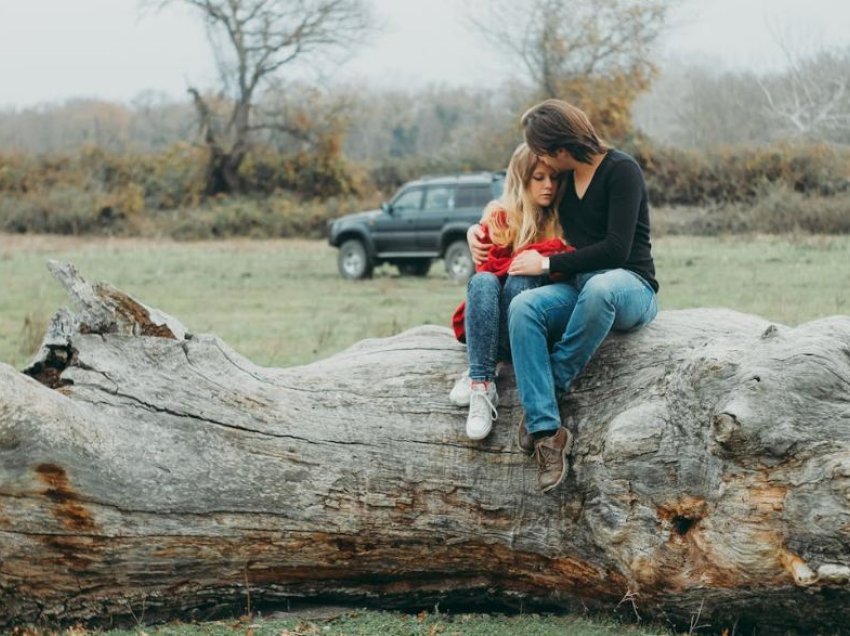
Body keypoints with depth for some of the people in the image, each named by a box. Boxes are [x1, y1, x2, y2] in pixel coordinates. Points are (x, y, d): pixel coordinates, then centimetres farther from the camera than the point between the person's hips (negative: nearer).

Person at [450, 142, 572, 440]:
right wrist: (548, 251, -17)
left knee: (521, 281, -30)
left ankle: (475, 378, -37)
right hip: (485, 324, 0)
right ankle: (482, 383, -44)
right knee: (483, 282, -32)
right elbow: (490, 266, -9)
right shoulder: (499, 217, 5)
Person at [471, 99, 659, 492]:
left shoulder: (621, 171, -8)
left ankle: (552, 386, -25)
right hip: (579, 287, 6)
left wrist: (548, 264, -13)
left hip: (630, 286, -6)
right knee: (523, 307, -27)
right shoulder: (564, 179, 13)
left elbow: (616, 248, -17)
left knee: (598, 288, -43)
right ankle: (546, 430, -37)